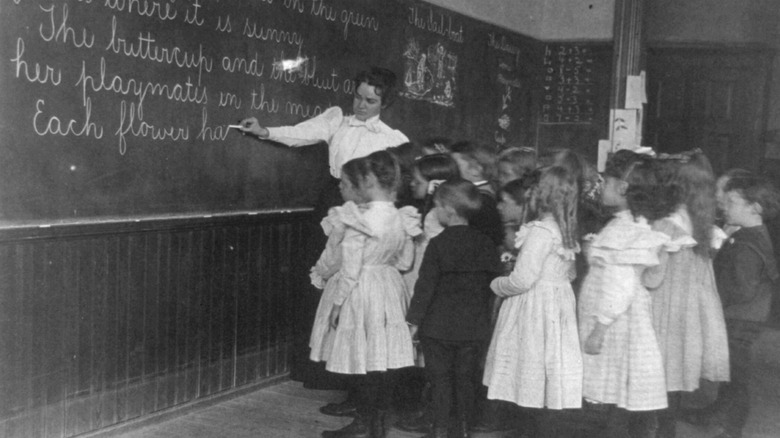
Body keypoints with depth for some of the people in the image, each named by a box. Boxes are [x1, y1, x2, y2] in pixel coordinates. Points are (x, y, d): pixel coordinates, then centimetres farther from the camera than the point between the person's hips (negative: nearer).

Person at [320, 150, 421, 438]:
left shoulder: (360, 222, -17)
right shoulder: (403, 219, 1)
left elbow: (350, 270, -13)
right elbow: (405, 262, 10)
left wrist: (337, 304, -3)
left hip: (363, 290, -6)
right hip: (392, 288, 6)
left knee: (367, 359, 0)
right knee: (387, 357, 10)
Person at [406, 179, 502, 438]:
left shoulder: (438, 244, -12)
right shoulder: (484, 244, 1)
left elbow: (426, 284, -12)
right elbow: (493, 282, 7)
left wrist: (414, 319, -7)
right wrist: (488, 317, 18)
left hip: (439, 324, -4)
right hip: (473, 325, 4)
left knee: (440, 377, 6)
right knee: (465, 377, 13)